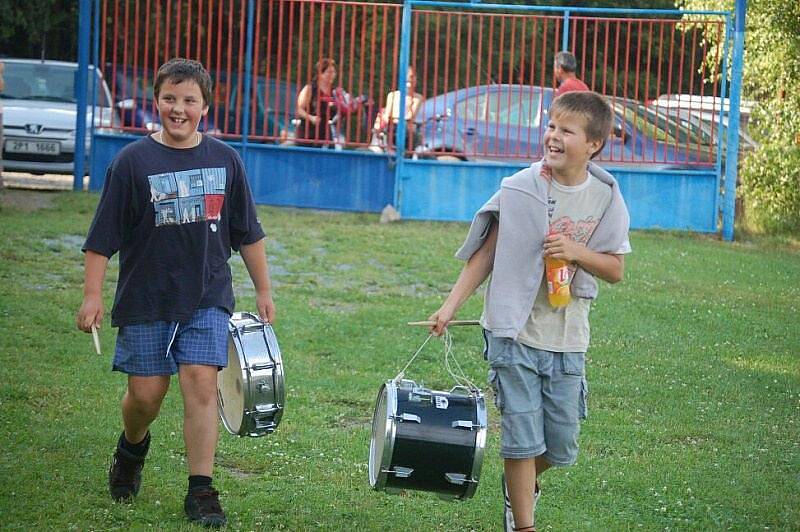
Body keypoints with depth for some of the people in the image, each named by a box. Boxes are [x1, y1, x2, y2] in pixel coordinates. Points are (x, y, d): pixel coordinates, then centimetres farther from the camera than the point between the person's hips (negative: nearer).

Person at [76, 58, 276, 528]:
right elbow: (103, 238, -3)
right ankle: (133, 448, 38)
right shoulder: (133, 162, -5)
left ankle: (201, 490, -6)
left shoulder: (225, 160, 4)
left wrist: (264, 290, 14)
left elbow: (248, 234, 13)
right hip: (146, 297, -1)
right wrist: (93, 295, -9)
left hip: (208, 298, 1)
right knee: (146, 392, 5)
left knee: (201, 384, -11)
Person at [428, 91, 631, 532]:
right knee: (522, 437, -2)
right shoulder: (519, 189, -7)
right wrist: (450, 306, -3)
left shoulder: (606, 198, -2)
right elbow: (486, 253, 1)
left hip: (567, 338, 2)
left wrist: (577, 252, -17)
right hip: (515, 333, -2)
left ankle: (520, 486, 40)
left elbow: (616, 271, 2)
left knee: (561, 446, 10)